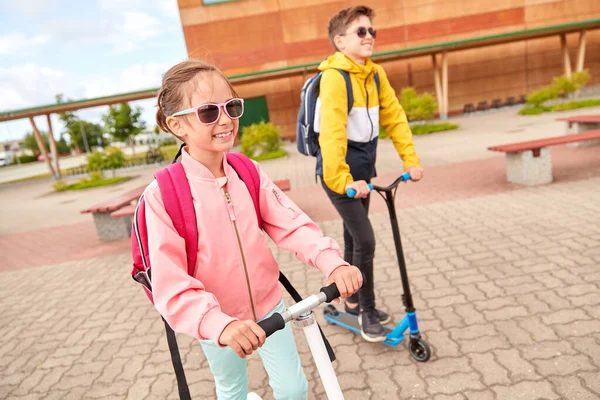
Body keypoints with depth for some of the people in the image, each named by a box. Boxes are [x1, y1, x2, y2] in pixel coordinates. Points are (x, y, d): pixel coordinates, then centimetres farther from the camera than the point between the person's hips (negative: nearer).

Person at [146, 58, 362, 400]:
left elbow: (291, 223, -14)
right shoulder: (163, 195, -23)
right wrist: (220, 324, -42)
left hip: (268, 306, 2)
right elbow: (170, 286, -27)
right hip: (219, 324, -2)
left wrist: (332, 262, -31)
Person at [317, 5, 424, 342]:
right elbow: (331, 132, -28)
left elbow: (394, 116, 5)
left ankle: (353, 301, 34)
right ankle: (367, 311, 11)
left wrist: (411, 159, -1)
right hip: (340, 170, -7)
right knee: (365, 239, -9)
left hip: (364, 165, 8)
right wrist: (342, 179, -35)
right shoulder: (334, 76, -18)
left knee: (354, 237, 17)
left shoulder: (375, 73, 5)